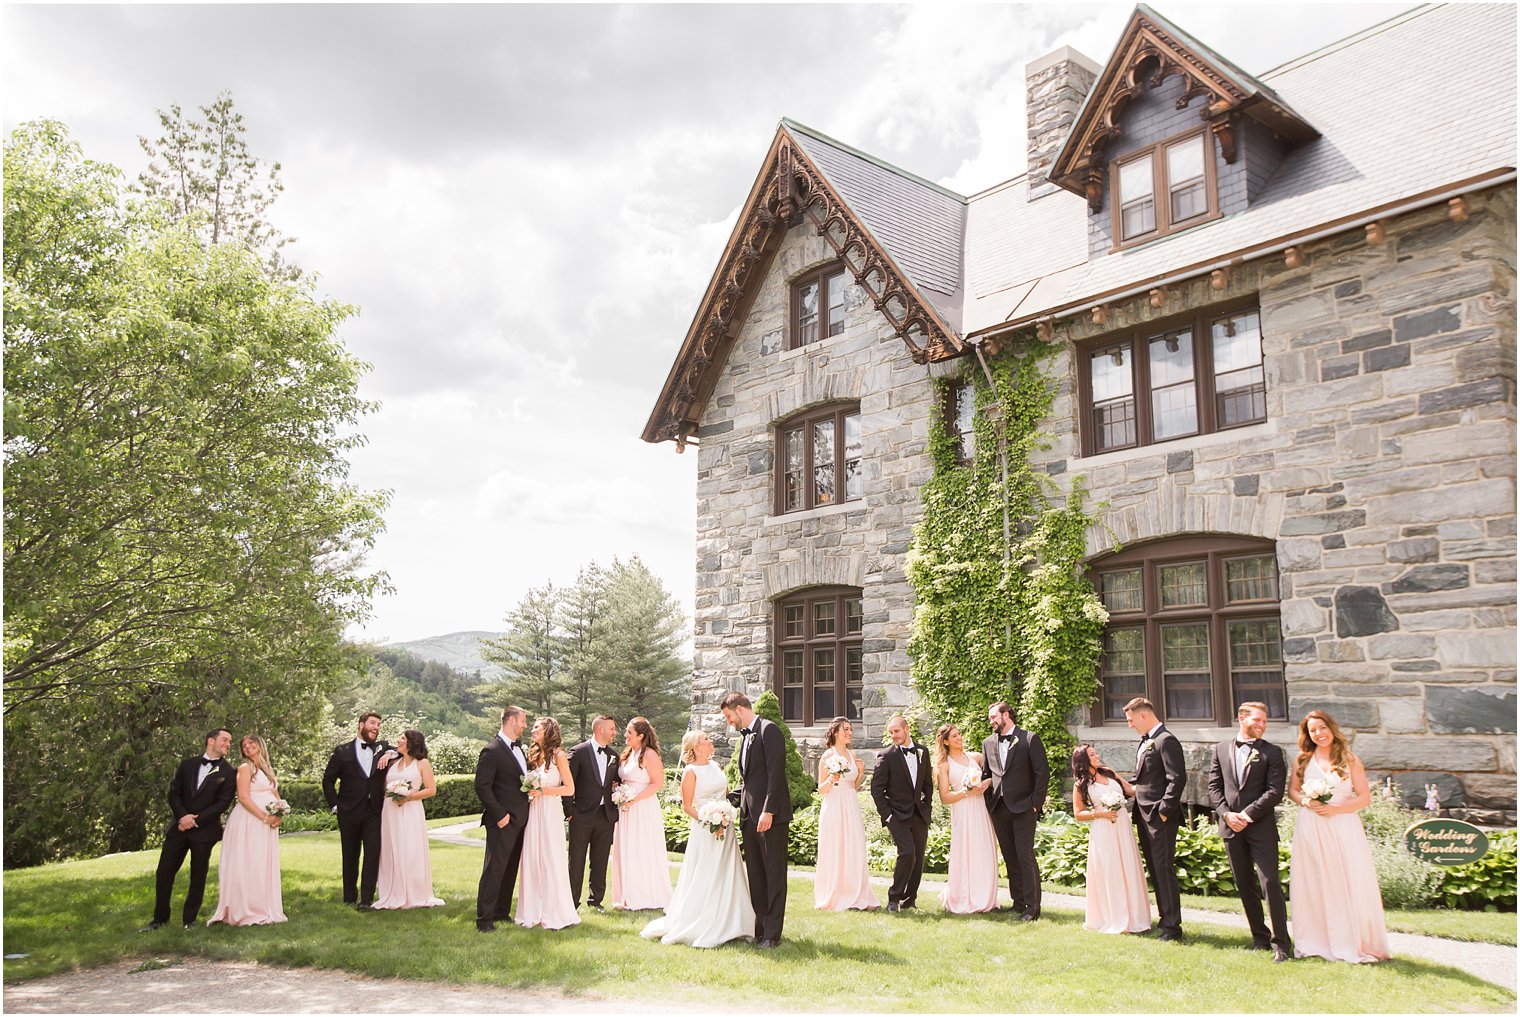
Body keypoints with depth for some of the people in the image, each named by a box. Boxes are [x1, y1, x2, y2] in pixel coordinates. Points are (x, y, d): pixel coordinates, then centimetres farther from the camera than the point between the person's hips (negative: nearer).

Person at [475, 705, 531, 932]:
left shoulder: (518, 748, 13)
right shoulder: (492, 751, -14)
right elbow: (482, 787, -18)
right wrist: (500, 815, -18)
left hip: (519, 819, 9)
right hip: (503, 821, -8)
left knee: (510, 869, 15)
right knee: (494, 869, -3)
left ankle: (502, 912, 25)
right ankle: (484, 918, 4)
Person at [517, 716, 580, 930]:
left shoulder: (558, 755, -5)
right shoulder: (534, 754, 12)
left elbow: (570, 789, -7)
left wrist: (543, 791, -13)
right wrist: (529, 790, 2)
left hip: (550, 812, -6)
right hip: (533, 811, 6)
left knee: (552, 861, -2)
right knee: (532, 861, 5)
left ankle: (557, 913, 7)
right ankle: (535, 912, 14)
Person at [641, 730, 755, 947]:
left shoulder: (716, 766, 10)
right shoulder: (691, 771, -9)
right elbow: (687, 806, -10)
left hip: (726, 829, 7)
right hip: (705, 831, -7)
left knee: (726, 878, 8)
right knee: (704, 879, -2)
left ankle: (724, 926, 17)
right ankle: (698, 928, 10)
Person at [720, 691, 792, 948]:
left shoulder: (769, 730, -10)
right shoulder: (745, 736, 18)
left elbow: (776, 773, -18)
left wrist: (768, 811, -22)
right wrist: (728, 800, 9)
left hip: (771, 816, -9)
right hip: (750, 817, 9)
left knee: (774, 876, -1)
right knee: (755, 877, 13)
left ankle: (772, 934, 4)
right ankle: (760, 929, 21)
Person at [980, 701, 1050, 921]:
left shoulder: (1030, 738, -3)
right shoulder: (988, 743, 12)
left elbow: (1043, 772, -5)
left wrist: (1036, 802, -9)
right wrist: (988, 803, 7)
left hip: (1023, 807, -5)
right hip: (999, 809, 5)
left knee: (1025, 855, -8)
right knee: (1010, 857, 9)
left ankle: (1032, 906, -1)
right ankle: (1018, 902, 18)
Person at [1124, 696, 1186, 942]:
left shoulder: (1166, 741, -15)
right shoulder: (1145, 742, 16)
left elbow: (1177, 778, -20)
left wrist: (1164, 810, -21)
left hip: (1160, 817, -10)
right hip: (1145, 816, 10)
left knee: (1164, 869, -5)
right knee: (1154, 869, 15)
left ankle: (1172, 926, 1)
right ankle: (1165, 919, 25)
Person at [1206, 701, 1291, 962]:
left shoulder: (1271, 752, 0)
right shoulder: (1221, 749, 10)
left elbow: (1275, 791, -8)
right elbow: (1214, 786, 7)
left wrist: (1248, 814, -14)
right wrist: (1226, 814, -7)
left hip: (1261, 826, -4)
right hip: (1231, 827, 4)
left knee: (1270, 883, -8)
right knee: (1244, 886, 11)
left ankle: (1281, 942, 0)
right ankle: (1260, 936, 23)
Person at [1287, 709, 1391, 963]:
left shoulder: (1350, 760, 2)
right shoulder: (1303, 759, 7)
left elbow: (1365, 797, 0)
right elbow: (1292, 790, 13)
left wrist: (1335, 808, -12)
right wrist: (1305, 801, -8)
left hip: (1343, 828, -1)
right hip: (1310, 828, 2)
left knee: (1350, 884, -2)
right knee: (1313, 885, 5)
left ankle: (1353, 943, 9)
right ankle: (1316, 942, 15)